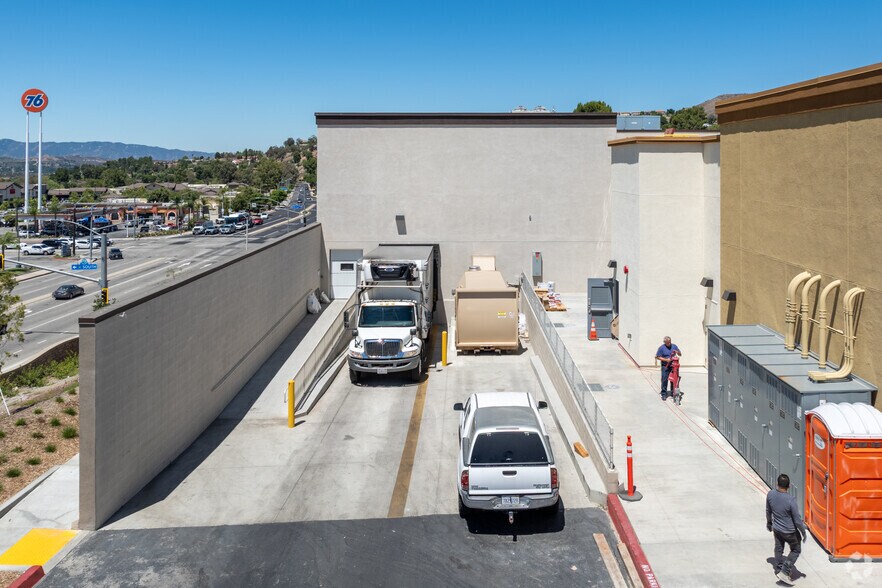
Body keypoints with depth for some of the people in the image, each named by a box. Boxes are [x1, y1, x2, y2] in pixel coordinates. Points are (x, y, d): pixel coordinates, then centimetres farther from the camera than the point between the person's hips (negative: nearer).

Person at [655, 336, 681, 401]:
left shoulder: (674, 346, 8)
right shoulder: (661, 348, -2)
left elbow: (680, 355, 13)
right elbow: (657, 357, -4)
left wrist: (677, 352, -10)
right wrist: (666, 360, -15)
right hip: (665, 366, -3)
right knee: (664, 380, -6)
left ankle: (673, 393, 18)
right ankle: (664, 394, 0)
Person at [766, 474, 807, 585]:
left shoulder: (770, 494, -15)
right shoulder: (790, 500, -30)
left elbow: (768, 511, 3)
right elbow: (797, 519, -20)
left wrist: (769, 523, 20)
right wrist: (803, 532, -4)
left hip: (776, 529, 5)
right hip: (789, 531, -5)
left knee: (778, 550, 23)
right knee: (796, 550, 18)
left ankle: (779, 570, 37)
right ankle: (784, 572, 11)